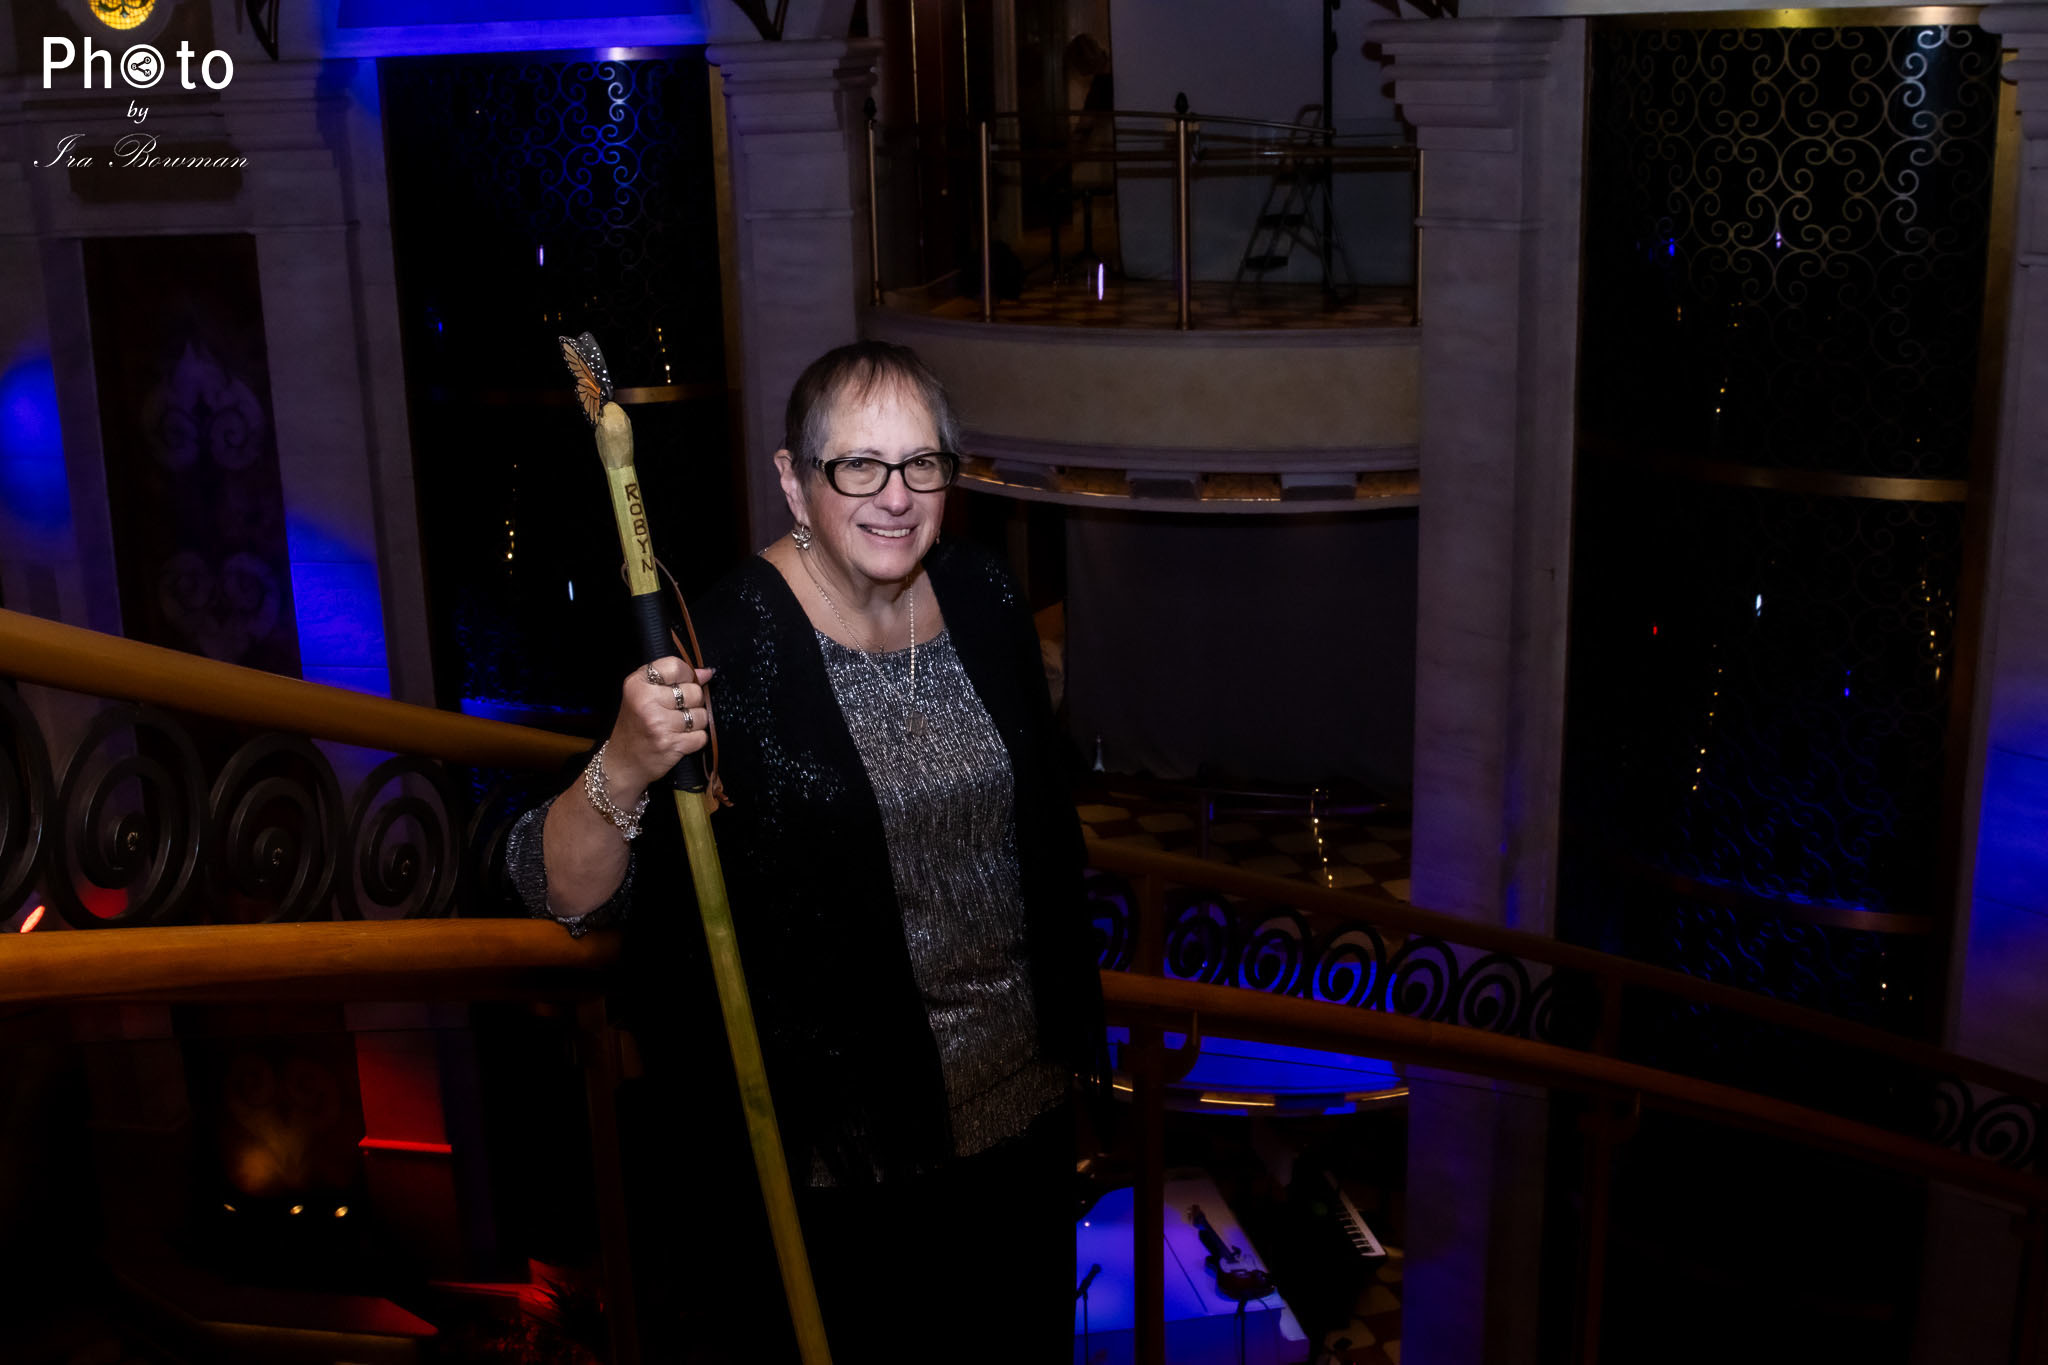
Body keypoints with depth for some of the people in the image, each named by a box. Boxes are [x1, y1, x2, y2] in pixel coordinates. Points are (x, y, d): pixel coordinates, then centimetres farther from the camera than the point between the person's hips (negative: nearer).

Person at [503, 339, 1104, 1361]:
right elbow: (566, 896, -22)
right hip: (838, 1148, -6)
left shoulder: (982, 597, -2)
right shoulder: (728, 642, -20)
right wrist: (624, 769, -42)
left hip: (1021, 1107, 6)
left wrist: (1074, 1033, 19)